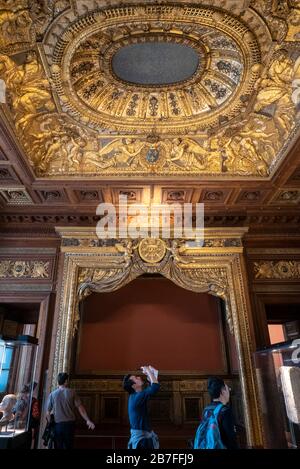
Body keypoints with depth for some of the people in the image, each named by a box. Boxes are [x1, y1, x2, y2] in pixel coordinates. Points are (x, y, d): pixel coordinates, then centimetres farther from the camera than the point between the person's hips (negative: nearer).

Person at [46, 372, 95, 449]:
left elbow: (48, 412, 5)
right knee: (68, 446, 7)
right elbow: (80, 407, -3)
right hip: (69, 423, -1)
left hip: (57, 424, 1)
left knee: (58, 447, 8)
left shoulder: (52, 394, 3)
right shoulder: (71, 392, -1)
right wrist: (88, 420, 0)